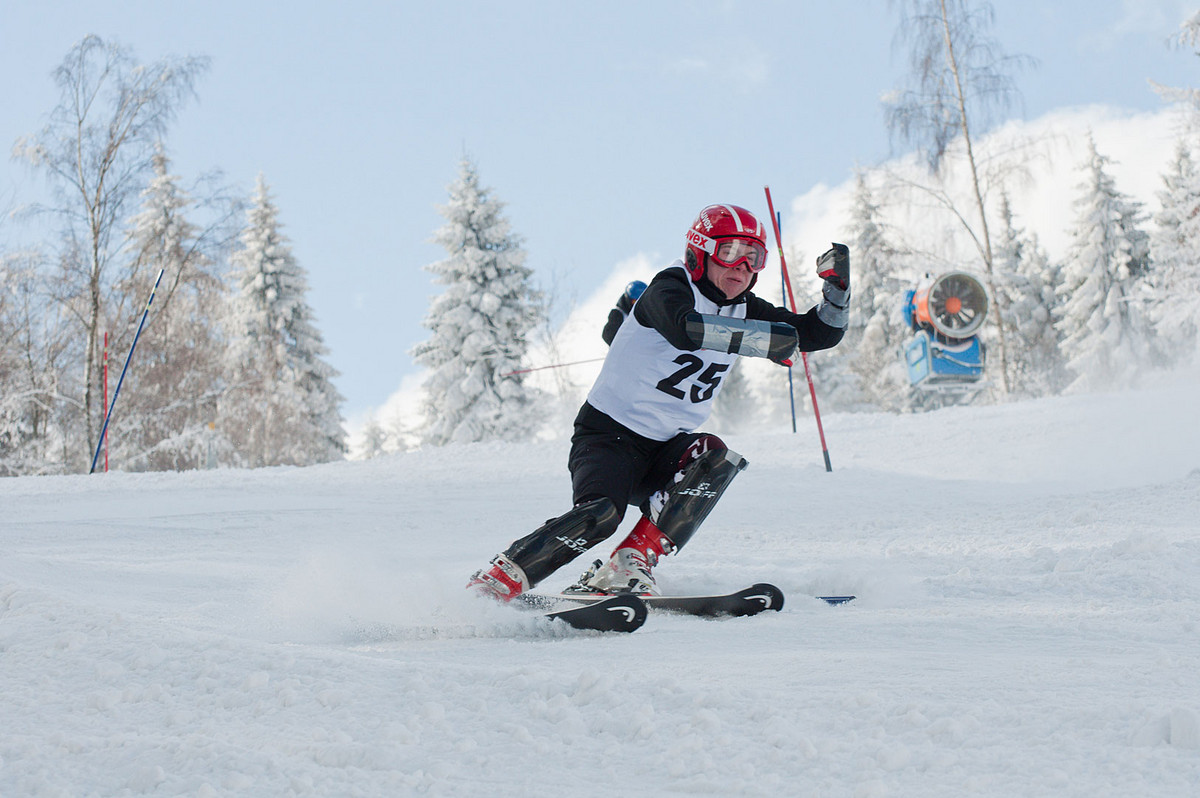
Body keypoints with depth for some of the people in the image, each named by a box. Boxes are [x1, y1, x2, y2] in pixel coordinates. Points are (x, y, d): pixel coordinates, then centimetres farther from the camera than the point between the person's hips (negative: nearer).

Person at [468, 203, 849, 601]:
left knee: (715, 458, -24)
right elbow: (683, 327, -38)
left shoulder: (744, 311, 8)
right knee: (599, 514, -30)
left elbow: (821, 332, 9)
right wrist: (765, 339, -40)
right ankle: (488, 586, -21)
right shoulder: (670, 288, -14)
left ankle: (627, 567, -24)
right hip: (610, 433, -6)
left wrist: (837, 286, -10)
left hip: (665, 450, 7)